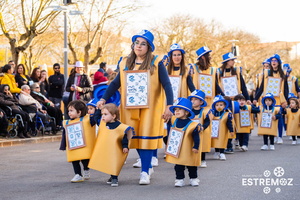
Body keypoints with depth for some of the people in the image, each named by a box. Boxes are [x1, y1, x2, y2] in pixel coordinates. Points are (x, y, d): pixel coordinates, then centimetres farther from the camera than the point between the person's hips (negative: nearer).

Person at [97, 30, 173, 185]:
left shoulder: (156, 63, -4)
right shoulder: (125, 63, 8)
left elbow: (166, 85, -8)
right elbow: (116, 83, 11)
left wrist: (169, 106, -16)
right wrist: (103, 99, 0)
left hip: (150, 108, -4)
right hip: (130, 108, 4)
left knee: (146, 137, -6)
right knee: (135, 137, 4)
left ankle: (145, 172, -1)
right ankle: (148, 166, 22)